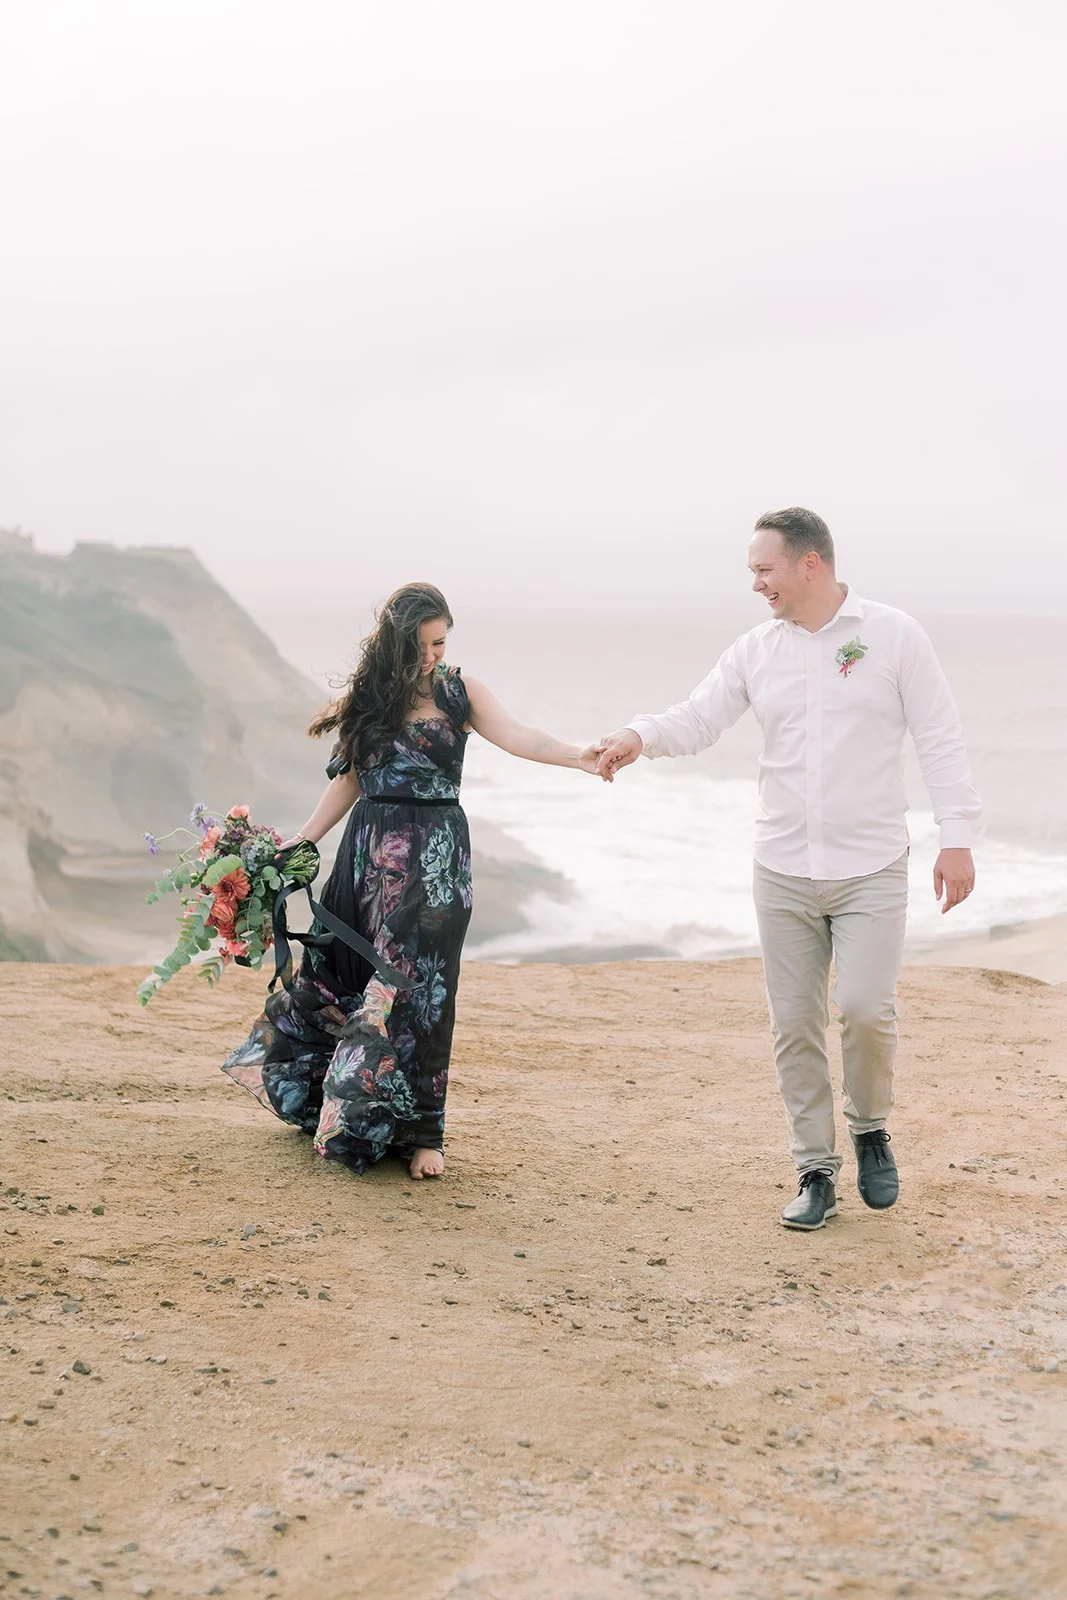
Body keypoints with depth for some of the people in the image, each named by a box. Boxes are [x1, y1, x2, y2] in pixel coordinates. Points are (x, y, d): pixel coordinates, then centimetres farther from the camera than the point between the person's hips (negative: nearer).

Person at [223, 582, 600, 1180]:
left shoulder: (459, 693, -1)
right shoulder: (369, 697, 6)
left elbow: (517, 736, -14)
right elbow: (350, 779, 12)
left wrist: (578, 755, -31)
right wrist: (303, 840, 10)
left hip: (433, 858, -3)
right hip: (370, 851, 3)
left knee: (418, 989, -5)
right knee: (338, 976, 7)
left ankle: (419, 1132, 3)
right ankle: (333, 1107, 26)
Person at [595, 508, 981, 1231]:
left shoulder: (893, 635, -3)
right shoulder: (757, 650, 6)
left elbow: (939, 738, -4)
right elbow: (699, 718, 3)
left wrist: (956, 837, -9)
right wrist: (641, 736, -19)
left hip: (871, 868, -3)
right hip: (783, 872, 4)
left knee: (866, 1008, -15)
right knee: (794, 1025, 4)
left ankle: (871, 1130, 14)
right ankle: (816, 1172, 16)